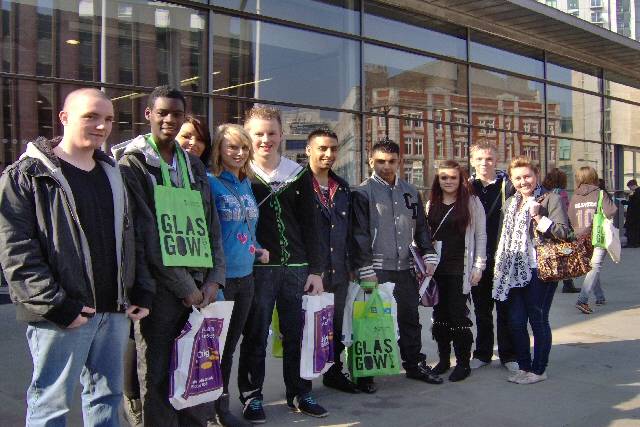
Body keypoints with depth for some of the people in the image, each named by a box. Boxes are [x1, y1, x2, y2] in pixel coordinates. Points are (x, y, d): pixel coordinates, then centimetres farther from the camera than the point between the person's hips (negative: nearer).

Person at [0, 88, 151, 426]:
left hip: (115, 309, 6)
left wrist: (141, 292, 8)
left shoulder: (112, 174, 15)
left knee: (107, 395, 15)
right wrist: (55, 305, -17)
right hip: (64, 315, -6)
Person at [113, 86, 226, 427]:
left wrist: (213, 280, 0)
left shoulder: (193, 165, 17)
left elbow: (211, 226, 13)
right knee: (158, 374, 1)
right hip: (159, 287, -5)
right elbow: (145, 235, -10)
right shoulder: (132, 163, -1)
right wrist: (185, 287, -11)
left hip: (198, 287, 5)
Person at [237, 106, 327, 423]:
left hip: (296, 267, 3)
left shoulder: (299, 174, 9)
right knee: (255, 336, 4)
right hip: (257, 268, -2)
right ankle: (251, 396, 18)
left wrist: (316, 269, 3)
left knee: (297, 334, 9)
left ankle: (299, 393, 23)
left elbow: (310, 225, 8)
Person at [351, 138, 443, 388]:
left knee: (410, 317, 12)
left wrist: (428, 256, 8)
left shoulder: (410, 192, 13)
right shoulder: (362, 193, -5)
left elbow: (421, 227, 18)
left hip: (405, 267, 5)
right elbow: (359, 234, -10)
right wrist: (365, 270, -15)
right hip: (377, 269, -5)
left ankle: (414, 364, 25)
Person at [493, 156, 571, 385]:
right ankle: (524, 366, 23)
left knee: (538, 321, 2)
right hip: (516, 270, 6)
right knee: (515, 321, 8)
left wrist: (538, 217, -17)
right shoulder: (510, 203, 15)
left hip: (540, 269, -6)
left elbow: (563, 233, -12)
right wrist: (502, 265, 15)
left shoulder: (550, 199, -5)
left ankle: (538, 370, 16)